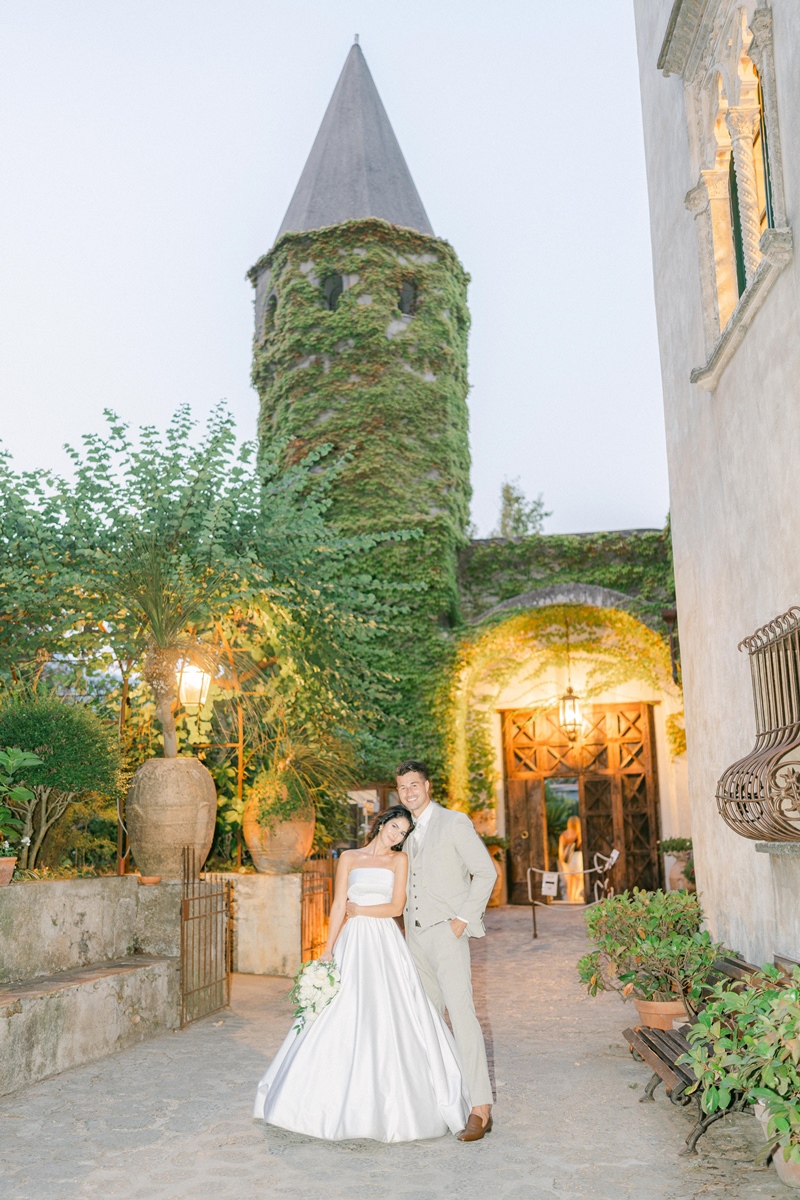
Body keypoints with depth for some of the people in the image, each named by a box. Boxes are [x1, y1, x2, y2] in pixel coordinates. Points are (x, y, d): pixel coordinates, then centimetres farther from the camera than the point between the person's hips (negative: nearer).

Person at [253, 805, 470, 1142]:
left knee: (389, 1019, -2)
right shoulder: (349, 858, 7)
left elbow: (396, 907, -2)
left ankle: (389, 1102, 8)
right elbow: (338, 906, 3)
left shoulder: (400, 860, 6)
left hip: (386, 946, -1)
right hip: (353, 944, 1)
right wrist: (328, 951, -3)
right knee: (344, 1021, -1)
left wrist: (358, 909, 2)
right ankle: (342, 1100, 9)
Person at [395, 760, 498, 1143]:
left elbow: (485, 872, -6)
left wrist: (463, 918, -13)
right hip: (416, 935, 7)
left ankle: (480, 1109, -12)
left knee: (461, 1014, -13)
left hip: (446, 931, -7)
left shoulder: (455, 823, -3)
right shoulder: (408, 835, 18)